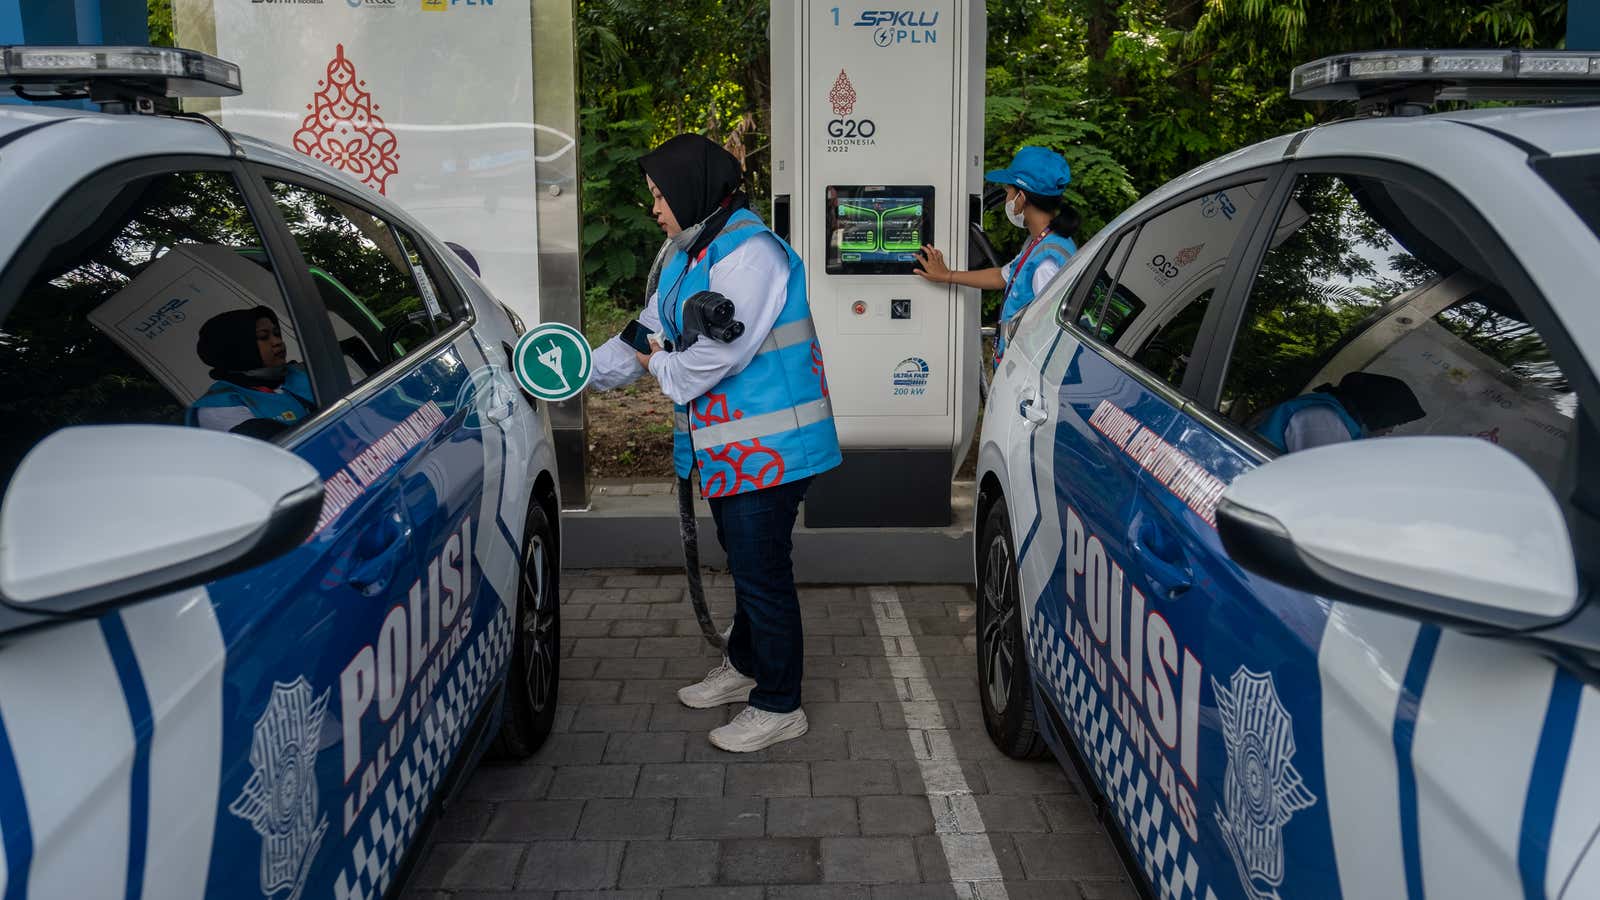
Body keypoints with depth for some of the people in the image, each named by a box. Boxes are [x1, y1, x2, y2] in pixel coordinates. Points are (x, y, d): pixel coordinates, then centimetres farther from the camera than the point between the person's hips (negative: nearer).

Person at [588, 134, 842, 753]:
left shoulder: (748, 252, -20)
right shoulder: (684, 253, 13)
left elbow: (720, 351, -26)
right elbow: (649, 335, 16)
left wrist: (661, 367, -8)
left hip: (764, 445, -10)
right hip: (726, 445, 10)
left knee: (763, 572, -2)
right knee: (746, 563, 23)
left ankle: (778, 706, 11)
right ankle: (744, 666, 41)